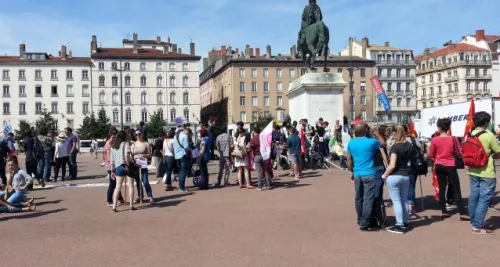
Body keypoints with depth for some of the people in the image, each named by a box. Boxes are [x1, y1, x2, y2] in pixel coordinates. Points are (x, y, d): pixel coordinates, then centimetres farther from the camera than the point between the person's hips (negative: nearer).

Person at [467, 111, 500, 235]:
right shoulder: (489, 135, -14)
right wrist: (490, 155, 12)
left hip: (473, 171, 7)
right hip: (487, 173, -7)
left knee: (474, 196, 15)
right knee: (484, 199, -1)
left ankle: (474, 222, 26)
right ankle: (478, 226, 1)